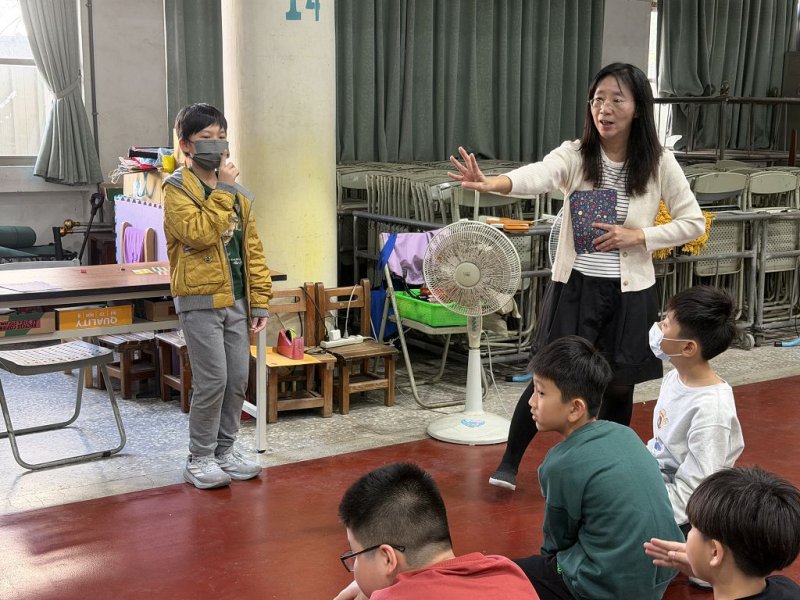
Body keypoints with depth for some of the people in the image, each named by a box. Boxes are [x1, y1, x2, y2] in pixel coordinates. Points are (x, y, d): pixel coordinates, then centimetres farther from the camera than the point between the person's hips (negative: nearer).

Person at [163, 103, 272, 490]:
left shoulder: (238, 193, 13)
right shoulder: (177, 188, -5)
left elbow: (253, 250, 13)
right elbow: (198, 233, -23)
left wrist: (260, 301, 8)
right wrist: (222, 189, -16)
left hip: (236, 301, 6)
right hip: (200, 301, -6)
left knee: (238, 379, 9)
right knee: (212, 381, -5)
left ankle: (225, 450, 24)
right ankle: (199, 459, 10)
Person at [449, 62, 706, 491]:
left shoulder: (660, 164, -6)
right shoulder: (574, 155, -8)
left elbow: (694, 223, 0)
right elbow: (537, 175, -30)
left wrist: (638, 237, -14)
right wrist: (490, 183, -51)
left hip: (628, 294, 1)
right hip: (573, 288, -1)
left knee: (618, 386, 12)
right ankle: (508, 465, 19)